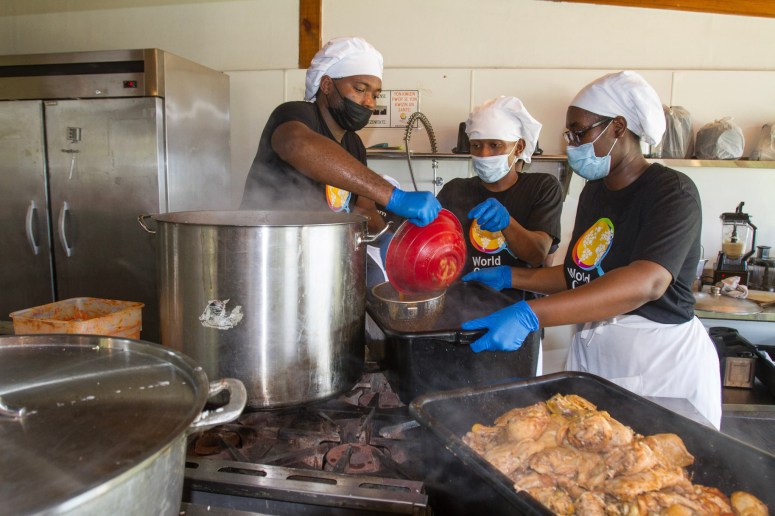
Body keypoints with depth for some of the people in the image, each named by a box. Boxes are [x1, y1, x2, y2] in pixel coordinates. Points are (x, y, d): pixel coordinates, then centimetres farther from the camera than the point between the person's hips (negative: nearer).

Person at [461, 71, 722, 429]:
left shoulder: (673, 192, -14)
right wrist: (509, 276, 7)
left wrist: (529, 315, -40)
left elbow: (648, 282, -32)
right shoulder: (594, 191, 10)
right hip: (590, 355, 6)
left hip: (664, 364, -6)